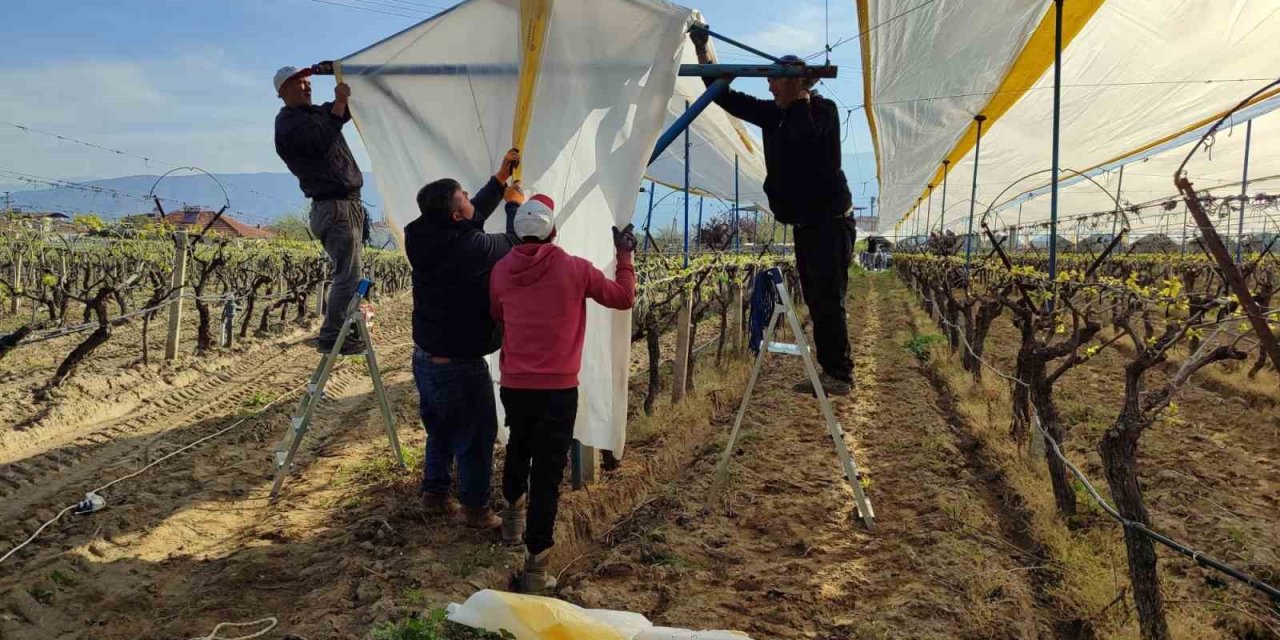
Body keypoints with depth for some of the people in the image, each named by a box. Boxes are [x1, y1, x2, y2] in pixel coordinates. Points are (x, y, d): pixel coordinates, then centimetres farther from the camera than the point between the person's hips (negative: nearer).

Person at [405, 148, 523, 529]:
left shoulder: (423, 239, -3)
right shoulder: (472, 248, -26)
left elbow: (475, 217, 13)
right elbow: (515, 244, -7)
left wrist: (501, 178, 18)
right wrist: (515, 205, 11)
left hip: (425, 357, 8)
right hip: (460, 365, -8)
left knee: (440, 429, 24)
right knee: (477, 437, 9)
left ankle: (435, 492, 38)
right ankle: (476, 509, 20)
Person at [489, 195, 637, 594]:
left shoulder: (501, 270, -1)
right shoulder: (575, 269, -9)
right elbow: (624, 298, 4)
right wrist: (625, 255, 16)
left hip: (514, 385, 4)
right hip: (558, 389, -4)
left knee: (518, 450, 29)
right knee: (547, 474, -1)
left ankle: (513, 514, 52)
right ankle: (534, 566, -1)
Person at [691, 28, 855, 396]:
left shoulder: (823, 109, -9)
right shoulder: (775, 114, 10)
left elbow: (802, 134, -32)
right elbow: (727, 98, 10)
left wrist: (802, 95, -16)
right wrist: (702, 48, 4)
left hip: (830, 224, -8)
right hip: (805, 225, 8)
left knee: (828, 302, -10)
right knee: (816, 302, 9)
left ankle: (840, 375, -3)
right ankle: (830, 371, 16)